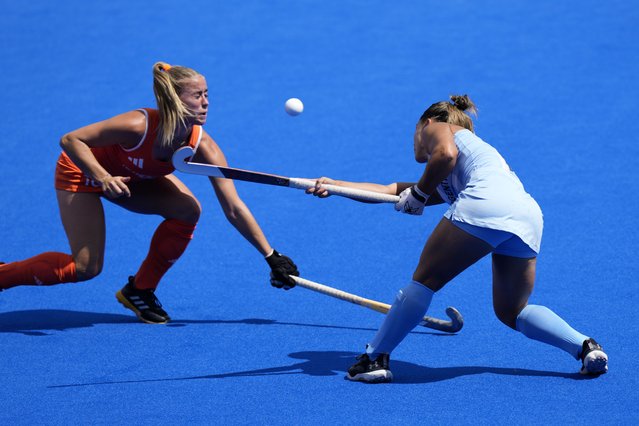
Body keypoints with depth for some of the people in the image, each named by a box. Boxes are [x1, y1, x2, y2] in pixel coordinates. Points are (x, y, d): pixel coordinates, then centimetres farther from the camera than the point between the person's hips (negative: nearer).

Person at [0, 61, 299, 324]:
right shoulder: (138, 126, -38)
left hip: (134, 175, 5)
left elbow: (234, 210, -21)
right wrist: (103, 178, -43)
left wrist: (272, 257, -23)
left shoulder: (203, 148, -25)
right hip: (81, 170, -5)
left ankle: (140, 290, 2)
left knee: (188, 210, -16)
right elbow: (70, 140, -30)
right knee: (86, 268, -15)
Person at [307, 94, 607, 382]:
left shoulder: (437, 128, 23)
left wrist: (419, 194, 9)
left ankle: (375, 357, 4)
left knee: (425, 280, 5)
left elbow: (446, 153, -2)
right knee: (511, 312, 20)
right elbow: (391, 190, 39)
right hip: (529, 216, 8)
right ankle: (585, 346, 6)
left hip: (483, 204, -8)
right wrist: (335, 185, 34)